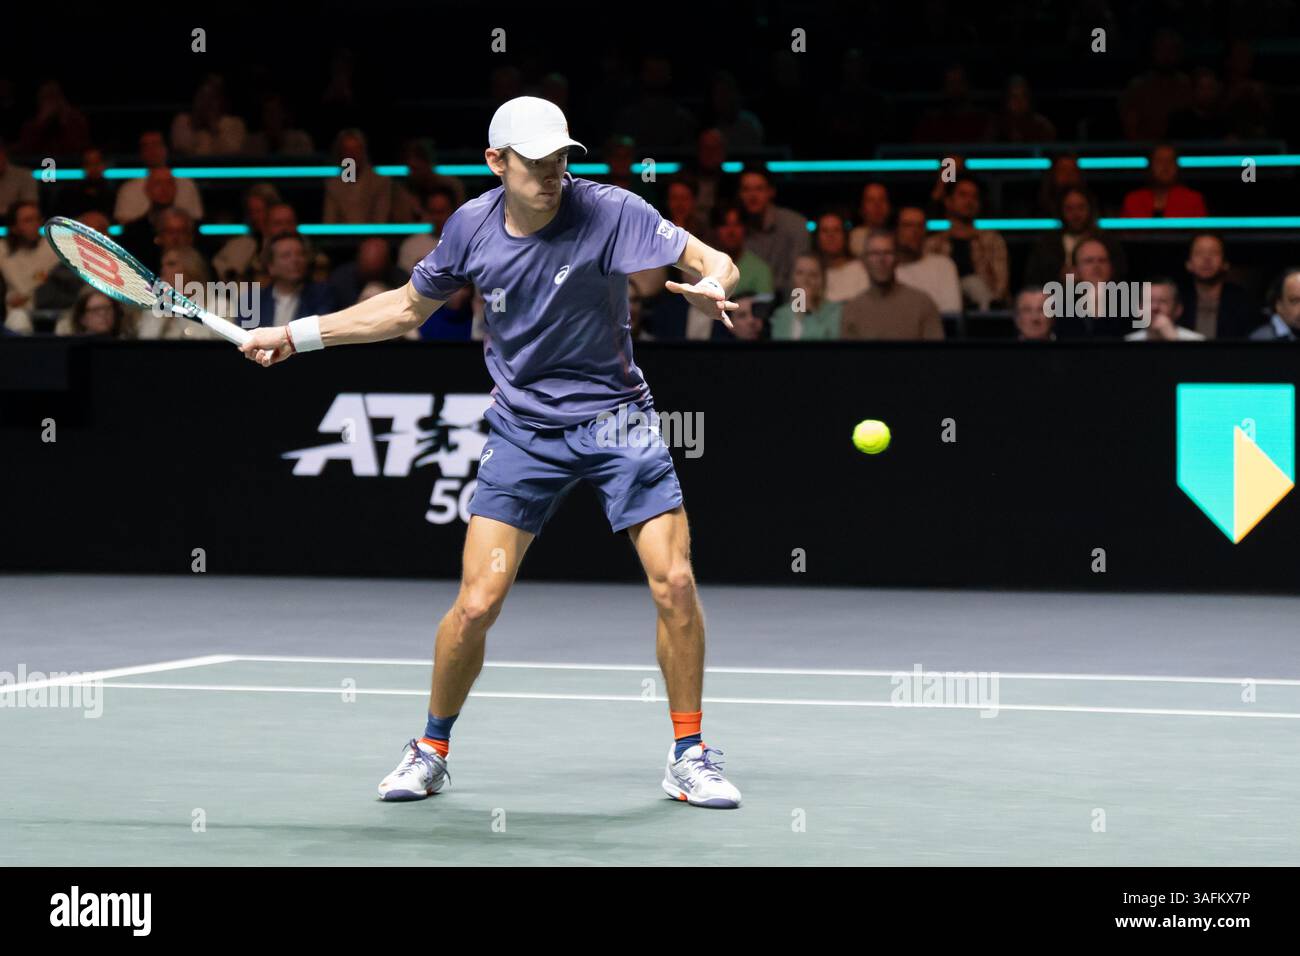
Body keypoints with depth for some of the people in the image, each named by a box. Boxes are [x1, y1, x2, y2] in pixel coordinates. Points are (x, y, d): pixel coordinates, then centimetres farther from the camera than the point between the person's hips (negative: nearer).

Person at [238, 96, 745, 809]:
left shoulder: (607, 210, -14)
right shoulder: (471, 227, -4)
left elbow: (715, 262, -13)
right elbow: (408, 307, 13)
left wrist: (710, 286, -38)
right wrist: (295, 335, 12)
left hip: (614, 418, -2)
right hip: (522, 425, 2)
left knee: (674, 583, -14)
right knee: (476, 603, -8)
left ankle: (689, 757, 4)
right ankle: (431, 749, 16)